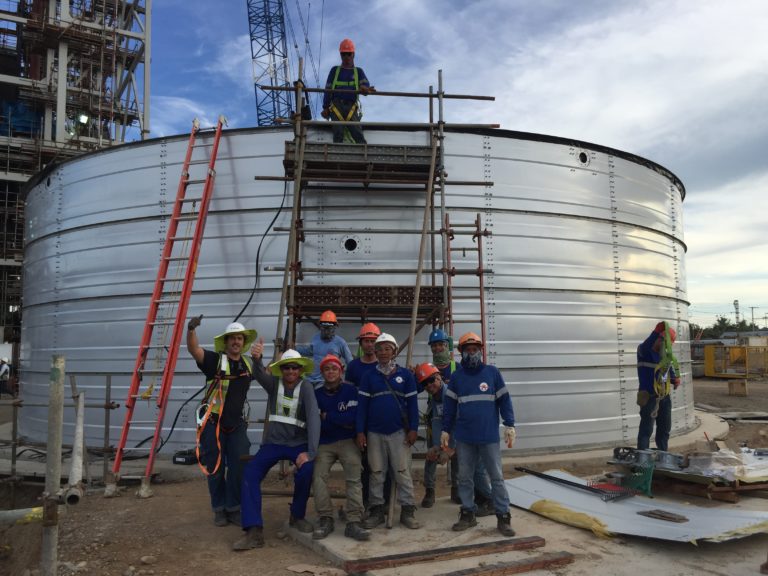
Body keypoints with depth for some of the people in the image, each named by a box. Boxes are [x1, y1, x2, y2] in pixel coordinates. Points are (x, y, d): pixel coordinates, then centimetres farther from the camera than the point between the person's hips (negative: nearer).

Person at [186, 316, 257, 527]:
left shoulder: (249, 364, 7)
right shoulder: (215, 360, -8)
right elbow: (193, 350, -27)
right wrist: (191, 329, -45)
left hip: (237, 424, 4)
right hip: (213, 423, -4)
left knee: (239, 468, 1)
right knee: (215, 468, 5)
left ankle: (233, 508, 15)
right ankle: (219, 509, 20)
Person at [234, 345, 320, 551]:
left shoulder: (305, 387, -9)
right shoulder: (274, 383, -2)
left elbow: (314, 418, -19)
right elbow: (260, 375, -25)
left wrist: (310, 452, -30)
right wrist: (257, 359, -49)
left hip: (298, 443, -2)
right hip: (273, 442, 2)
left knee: (306, 470, -29)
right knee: (250, 474, -19)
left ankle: (297, 516, -1)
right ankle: (254, 531, -16)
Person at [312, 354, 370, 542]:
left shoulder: (350, 390, 0)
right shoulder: (316, 394, 5)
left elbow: (352, 417, -11)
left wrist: (327, 416, -6)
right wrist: (340, 420, -10)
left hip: (347, 441, -1)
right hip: (323, 444, 2)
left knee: (354, 477, -20)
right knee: (318, 475, -21)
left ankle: (354, 522, -21)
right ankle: (325, 519, -13)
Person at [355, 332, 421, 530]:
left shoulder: (405, 375, 1)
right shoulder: (369, 377, 4)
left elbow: (412, 403, 2)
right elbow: (362, 405, 2)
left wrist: (413, 429, -4)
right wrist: (360, 432, -4)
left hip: (399, 432, -1)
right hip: (374, 433, 2)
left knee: (403, 473, 2)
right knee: (376, 473, 9)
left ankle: (407, 511, 10)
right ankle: (376, 511, 18)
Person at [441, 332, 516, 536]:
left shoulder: (492, 372, -1)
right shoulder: (456, 376, 4)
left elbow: (504, 400, 0)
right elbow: (449, 405, 8)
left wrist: (510, 426, -6)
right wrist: (446, 430, 6)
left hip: (489, 436, -2)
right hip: (464, 437, 2)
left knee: (496, 477, 4)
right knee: (464, 477, 10)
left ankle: (503, 517, 13)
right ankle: (468, 514, 23)